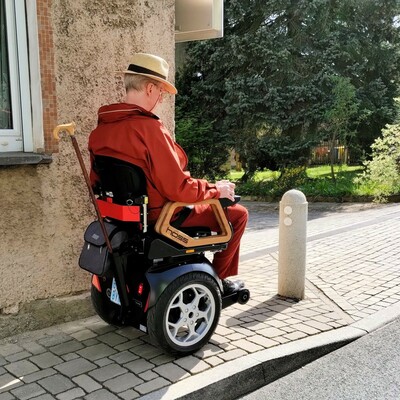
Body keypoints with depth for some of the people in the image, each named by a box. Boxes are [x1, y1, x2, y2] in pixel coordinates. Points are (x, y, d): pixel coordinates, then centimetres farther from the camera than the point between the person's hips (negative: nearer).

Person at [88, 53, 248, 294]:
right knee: (237, 214, 6)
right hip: (160, 216, -9)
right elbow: (178, 188, -25)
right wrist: (217, 189, -8)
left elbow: (98, 182, 10)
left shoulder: (101, 128, -1)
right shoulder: (149, 128, -26)